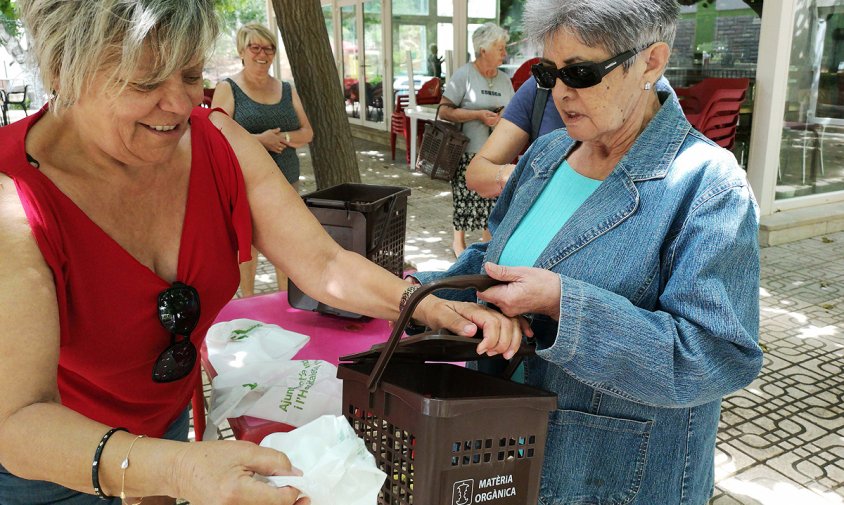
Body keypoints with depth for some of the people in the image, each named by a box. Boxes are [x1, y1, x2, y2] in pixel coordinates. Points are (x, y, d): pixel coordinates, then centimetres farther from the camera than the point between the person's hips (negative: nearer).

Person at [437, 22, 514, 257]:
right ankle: (458, 241, 22)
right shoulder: (464, 75, -7)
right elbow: (444, 111, -13)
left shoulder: (504, 79, 11)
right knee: (466, 198, 1)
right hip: (468, 152, -5)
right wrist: (479, 115, -19)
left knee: (494, 197, 4)